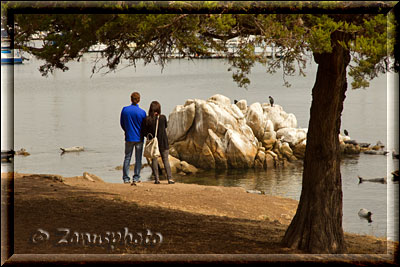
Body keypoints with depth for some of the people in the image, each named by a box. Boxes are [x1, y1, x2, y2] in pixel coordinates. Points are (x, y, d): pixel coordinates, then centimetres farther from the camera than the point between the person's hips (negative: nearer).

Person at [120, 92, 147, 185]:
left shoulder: (124, 110, -5)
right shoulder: (142, 112, -11)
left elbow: (122, 123, 4)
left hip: (129, 138, 2)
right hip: (139, 138, -2)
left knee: (127, 158, 10)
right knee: (138, 159, 8)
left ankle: (126, 178, 9)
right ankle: (136, 178, 7)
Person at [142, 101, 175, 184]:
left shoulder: (147, 119, -11)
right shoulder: (163, 118, -10)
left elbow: (144, 132, -7)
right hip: (163, 143, 0)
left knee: (154, 160, 9)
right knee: (165, 160, 7)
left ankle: (157, 179, 6)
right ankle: (170, 178, 2)